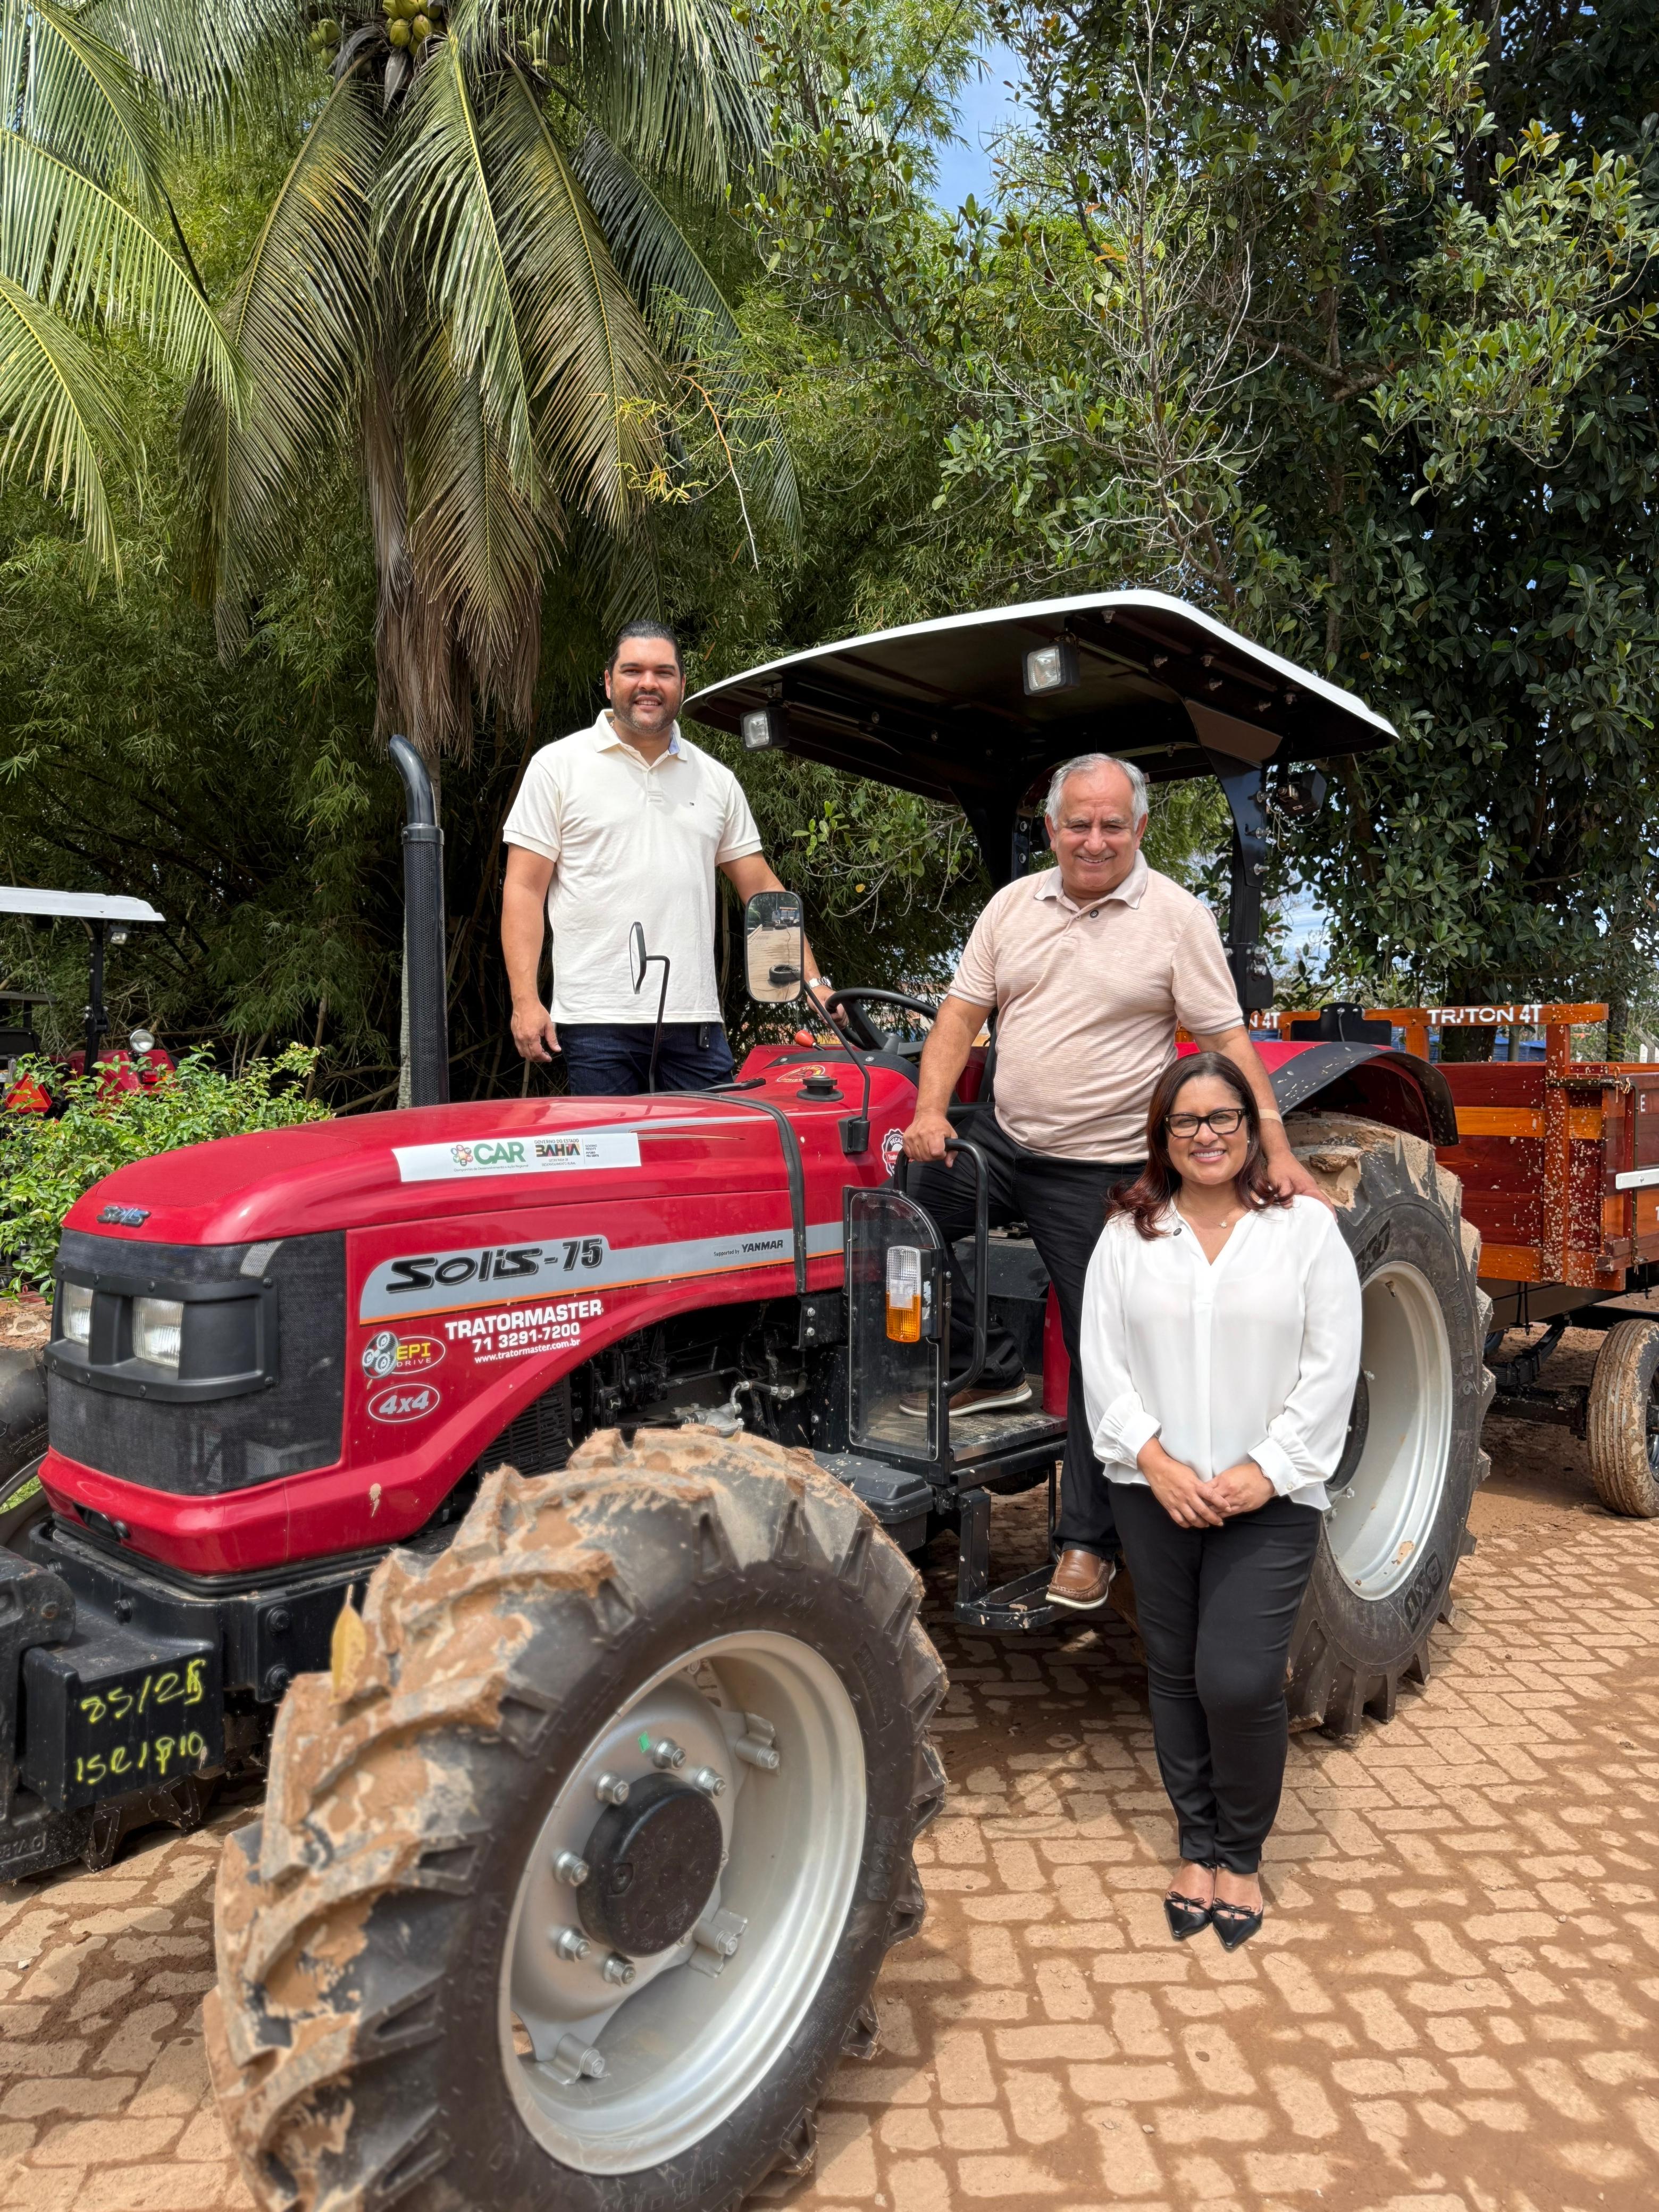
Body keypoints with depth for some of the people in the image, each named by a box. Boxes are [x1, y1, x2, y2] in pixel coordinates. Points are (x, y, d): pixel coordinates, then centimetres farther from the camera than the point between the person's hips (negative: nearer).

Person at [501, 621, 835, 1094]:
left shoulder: (715, 779, 14)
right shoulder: (558, 766, 4)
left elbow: (761, 889, 15)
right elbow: (524, 889, 0)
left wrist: (814, 983, 5)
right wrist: (525, 1000, -11)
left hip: (695, 1019, 3)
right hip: (596, 1019, -3)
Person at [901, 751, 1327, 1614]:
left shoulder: (1177, 917, -5)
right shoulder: (1013, 905, 6)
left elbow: (1228, 1041, -7)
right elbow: (960, 1016, 5)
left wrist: (1277, 1151, -17)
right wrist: (930, 1112, -11)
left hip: (1102, 1168, -4)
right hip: (1002, 1142, 4)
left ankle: (1087, 1540, 17)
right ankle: (990, 1369, 4)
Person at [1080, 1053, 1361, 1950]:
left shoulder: (1307, 1227, -1)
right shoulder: (1127, 1234, 3)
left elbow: (1331, 1366, -4)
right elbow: (1102, 1360, -1)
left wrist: (1267, 1469, -12)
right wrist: (1153, 1457, -12)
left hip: (1271, 1496, -2)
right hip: (1156, 1493, 2)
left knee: (1239, 1681, -8)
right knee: (1177, 1673, 12)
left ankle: (1242, 1854, 18)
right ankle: (1197, 1843, 32)